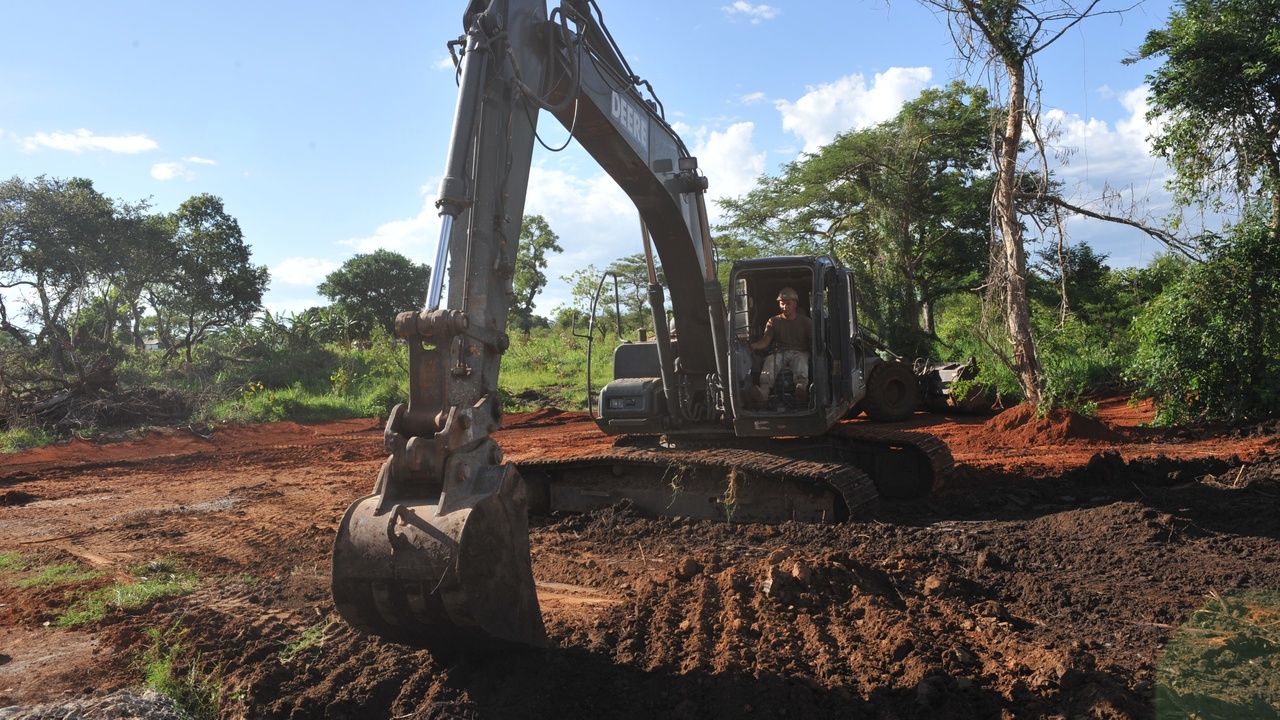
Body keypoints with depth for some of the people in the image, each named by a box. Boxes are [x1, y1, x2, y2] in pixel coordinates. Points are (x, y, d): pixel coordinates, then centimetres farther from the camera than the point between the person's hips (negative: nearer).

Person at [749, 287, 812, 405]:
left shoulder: (806, 321, 16)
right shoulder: (774, 321, 19)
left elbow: (813, 341, 5)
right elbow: (765, 341, 5)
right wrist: (754, 345, -18)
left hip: (799, 353, -1)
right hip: (780, 353, 1)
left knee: (801, 361, -38)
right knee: (770, 361, -35)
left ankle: (801, 389, -70)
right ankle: (764, 391, -63)